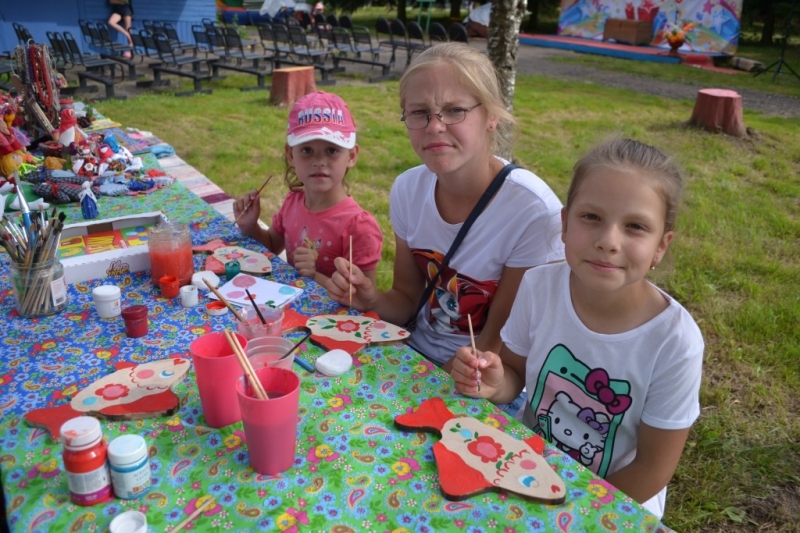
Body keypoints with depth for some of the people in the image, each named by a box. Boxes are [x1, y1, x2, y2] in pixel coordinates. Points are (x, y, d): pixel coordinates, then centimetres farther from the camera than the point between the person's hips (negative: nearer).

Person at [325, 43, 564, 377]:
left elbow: (496, 345, -14)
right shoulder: (408, 189, -6)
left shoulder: (533, 211, -22)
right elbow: (407, 300, 4)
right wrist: (373, 300, -16)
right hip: (415, 358, 6)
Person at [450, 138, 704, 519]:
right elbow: (516, 371, -3)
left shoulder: (675, 342, -25)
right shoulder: (539, 286, -19)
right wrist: (496, 384, -24)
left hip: (615, 504, -2)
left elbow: (651, 468, -15)